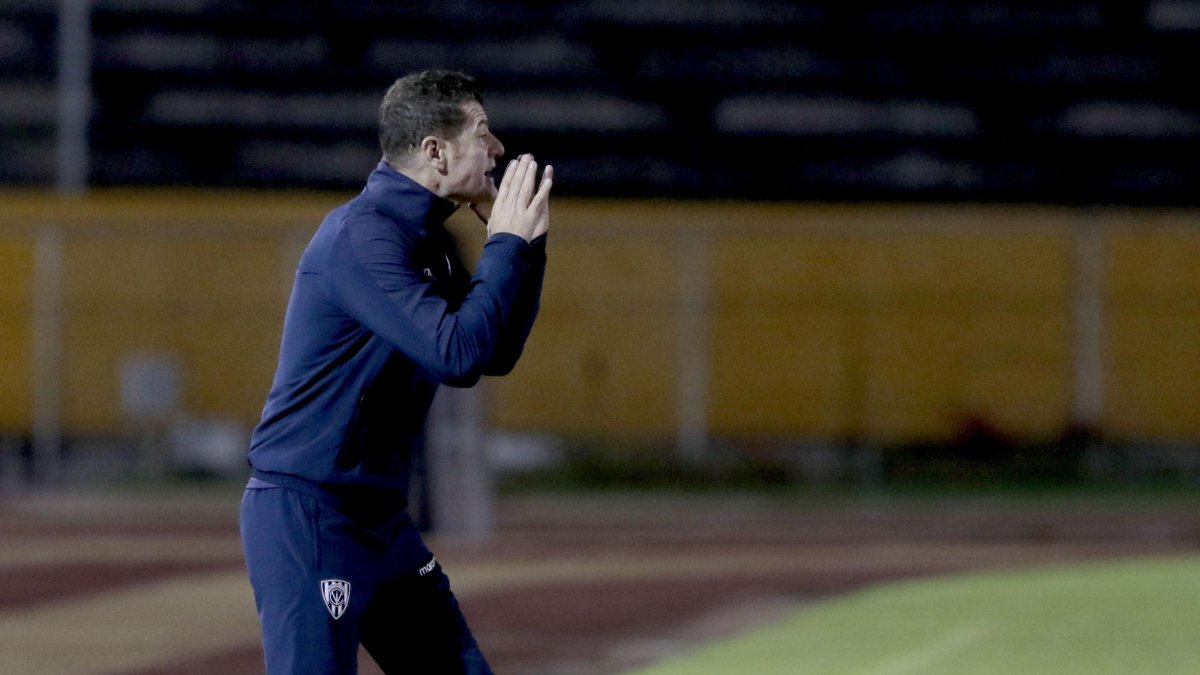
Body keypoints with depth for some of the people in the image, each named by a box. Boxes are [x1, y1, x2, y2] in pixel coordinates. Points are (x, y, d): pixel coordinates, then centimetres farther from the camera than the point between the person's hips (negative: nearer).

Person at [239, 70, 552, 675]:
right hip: (306, 516, -10)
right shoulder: (363, 234, -19)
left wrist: (524, 241, 5)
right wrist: (507, 242, -15)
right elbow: (456, 353, -26)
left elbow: (493, 356, 15)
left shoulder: (424, 239, 11)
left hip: (378, 514, 10)